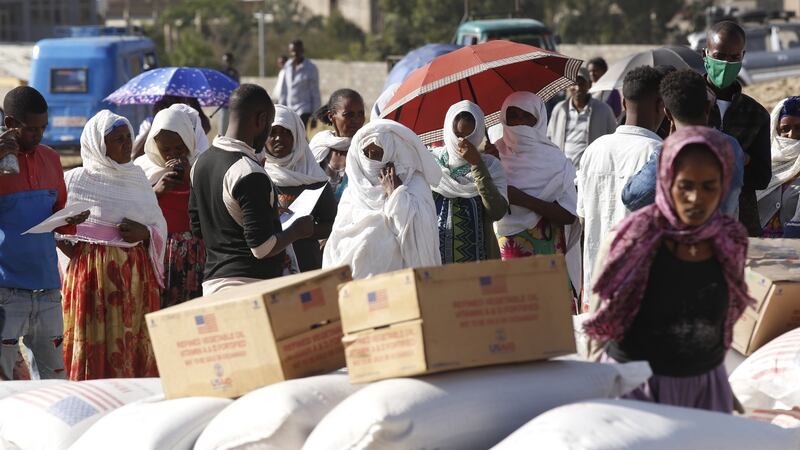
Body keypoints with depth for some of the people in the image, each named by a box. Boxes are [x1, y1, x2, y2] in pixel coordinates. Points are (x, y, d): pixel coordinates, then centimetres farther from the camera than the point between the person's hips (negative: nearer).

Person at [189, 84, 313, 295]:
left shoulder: (201, 162, 10)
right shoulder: (250, 173, -17)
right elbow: (262, 247, -19)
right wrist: (297, 230, -2)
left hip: (212, 282, 9)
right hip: (249, 283, -9)